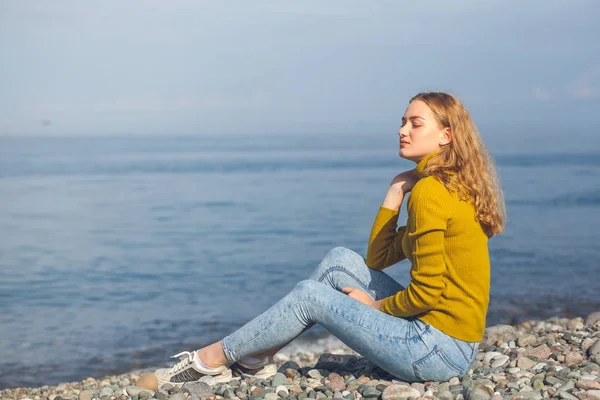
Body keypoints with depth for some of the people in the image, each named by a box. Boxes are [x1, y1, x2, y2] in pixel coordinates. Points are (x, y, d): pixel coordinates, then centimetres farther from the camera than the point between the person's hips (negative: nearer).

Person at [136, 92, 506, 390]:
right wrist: (395, 194, 7)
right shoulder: (453, 187, 14)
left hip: (440, 350, -9)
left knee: (310, 295, -4)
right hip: (452, 342, 9)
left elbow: (428, 292, -21)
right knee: (341, 260, 8)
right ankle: (256, 357, 12)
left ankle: (212, 359, 12)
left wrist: (375, 306, -4)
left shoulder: (430, 191, -17)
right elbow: (378, 258, 15)